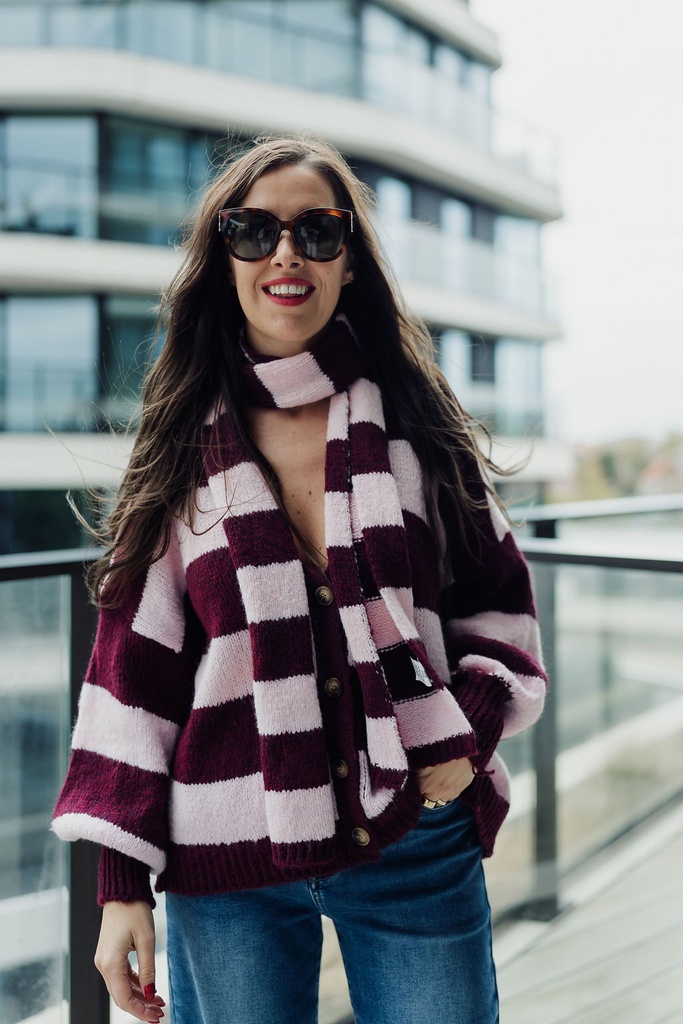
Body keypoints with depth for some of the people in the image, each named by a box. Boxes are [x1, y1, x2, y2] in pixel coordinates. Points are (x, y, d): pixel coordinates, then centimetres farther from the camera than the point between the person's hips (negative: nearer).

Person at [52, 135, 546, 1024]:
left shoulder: (416, 425, 2)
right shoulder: (184, 451, 1)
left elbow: (497, 596, 10)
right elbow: (136, 661, 1)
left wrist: (468, 734, -7)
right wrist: (122, 882, -2)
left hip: (418, 841, 1)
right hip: (229, 864, 0)